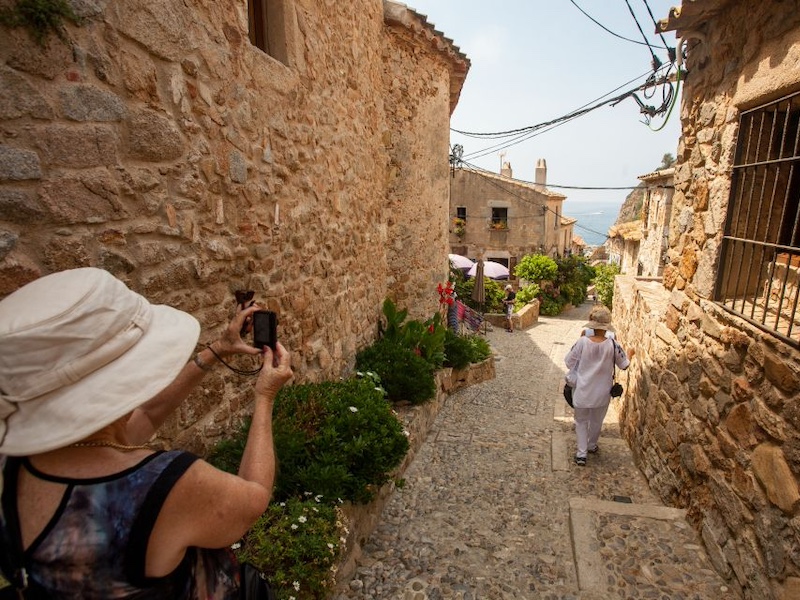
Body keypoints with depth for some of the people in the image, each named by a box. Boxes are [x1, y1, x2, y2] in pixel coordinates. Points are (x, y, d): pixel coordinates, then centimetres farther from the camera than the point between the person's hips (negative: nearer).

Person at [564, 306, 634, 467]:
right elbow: (624, 364, 1)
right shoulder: (612, 345, -16)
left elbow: (569, 361, -7)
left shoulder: (582, 342, -19)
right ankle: (591, 446, 44)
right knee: (596, 421, 24)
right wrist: (630, 354, 22)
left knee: (581, 421, 16)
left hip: (582, 391, -1)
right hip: (602, 393, 1)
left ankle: (581, 453, 12)